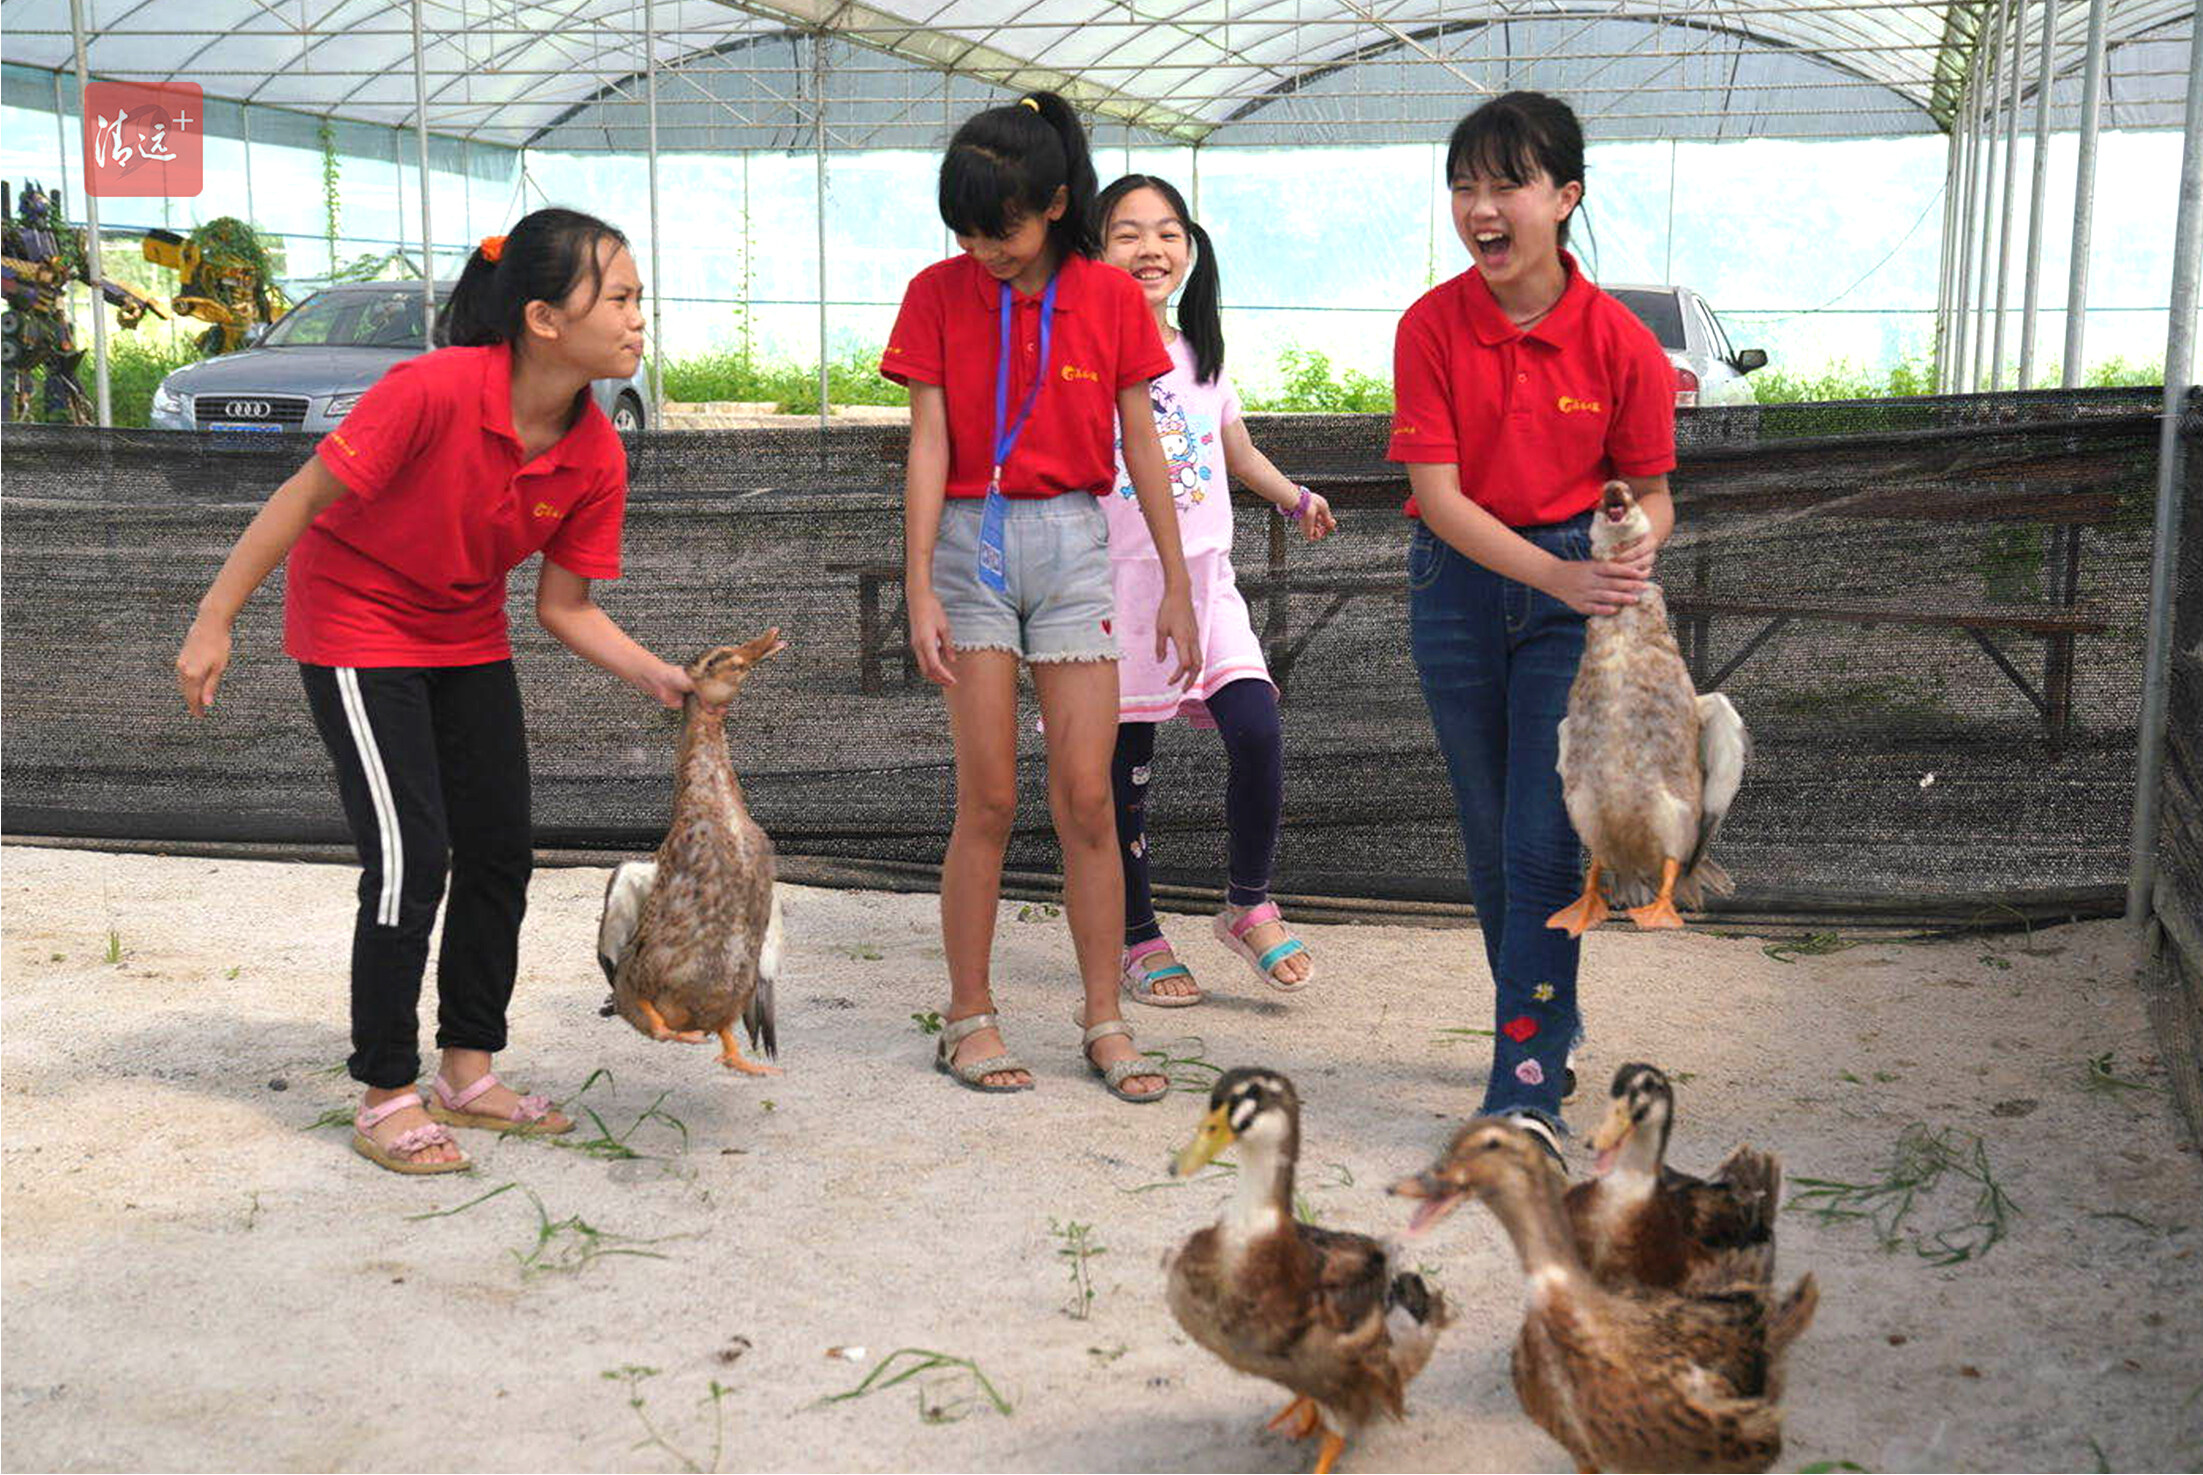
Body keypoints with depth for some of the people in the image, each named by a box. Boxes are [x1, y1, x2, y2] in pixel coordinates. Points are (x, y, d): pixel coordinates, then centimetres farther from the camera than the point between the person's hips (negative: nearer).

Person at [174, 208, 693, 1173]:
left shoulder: (596, 457, -12)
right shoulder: (437, 391, -31)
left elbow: (564, 605, -4)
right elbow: (306, 496, -23)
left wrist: (657, 676, -18)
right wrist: (215, 620, -20)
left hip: (468, 639, 7)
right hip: (356, 629, -7)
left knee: (500, 855, 7)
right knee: (410, 862, -11)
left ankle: (468, 1073, 23)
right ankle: (385, 1101, 5)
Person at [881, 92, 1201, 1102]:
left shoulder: (1110, 297, 1)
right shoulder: (939, 295, 0)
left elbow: (1140, 445, 5)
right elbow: (927, 443, -4)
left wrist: (1176, 585, 4)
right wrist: (919, 588, -10)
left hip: (1074, 543, 1)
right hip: (971, 541, -1)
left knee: (1085, 798, -1)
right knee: (989, 800, -1)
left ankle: (1105, 1023, 8)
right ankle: (969, 1019, 10)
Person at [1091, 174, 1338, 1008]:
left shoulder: (1202, 354, 13)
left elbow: (1238, 451, 26)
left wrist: (1293, 497, 10)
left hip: (1206, 576, 4)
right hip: (1116, 581, -4)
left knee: (1257, 730, -13)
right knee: (1125, 771, 2)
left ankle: (1249, 906, 8)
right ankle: (1137, 940, 19)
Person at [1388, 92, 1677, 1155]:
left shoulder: (1619, 343, -10)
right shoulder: (1432, 325, -9)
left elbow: (1650, 492, 1)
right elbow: (1437, 493, -14)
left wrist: (1632, 551, -22)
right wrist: (1556, 575, -25)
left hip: (1575, 587, -2)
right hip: (1460, 583, 2)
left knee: (1542, 842, -8)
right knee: (1489, 837, 13)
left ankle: (1526, 1087, -2)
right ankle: (1552, 1025, 34)